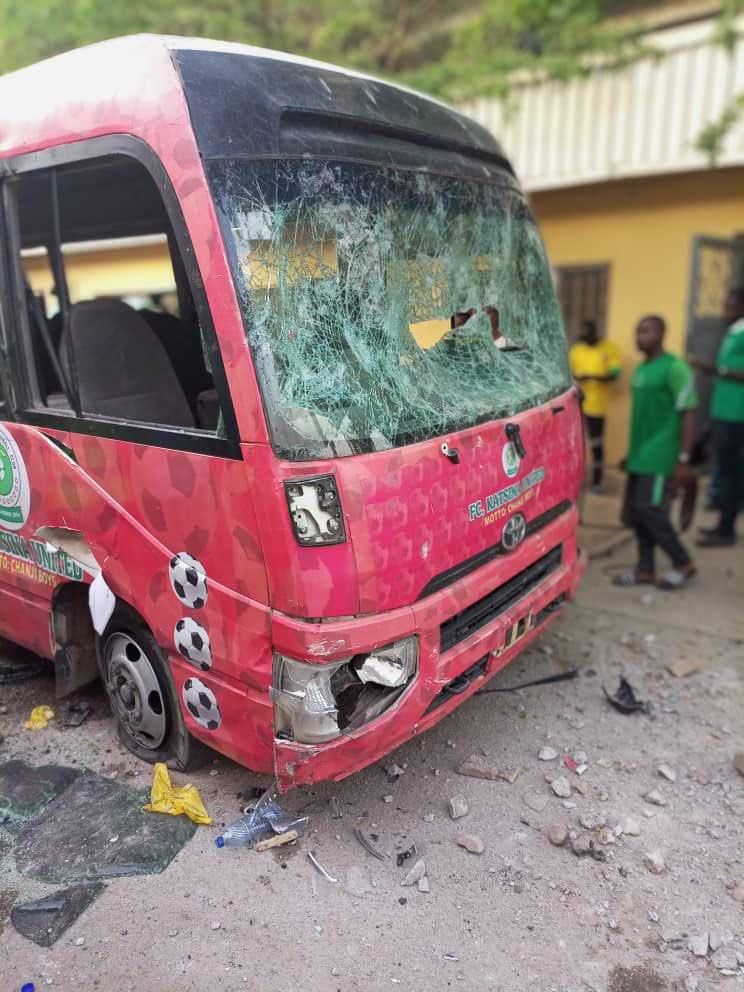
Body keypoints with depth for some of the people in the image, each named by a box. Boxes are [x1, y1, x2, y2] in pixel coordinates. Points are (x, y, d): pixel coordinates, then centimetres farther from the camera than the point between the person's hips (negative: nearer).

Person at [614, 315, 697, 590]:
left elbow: (688, 415, -13)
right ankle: (645, 569, 18)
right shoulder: (640, 369, 14)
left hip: (660, 457, -8)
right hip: (638, 455, 8)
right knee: (635, 512, 8)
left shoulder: (675, 368, -11)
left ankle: (683, 563, 11)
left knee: (649, 510, -8)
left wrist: (683, 459, -17)